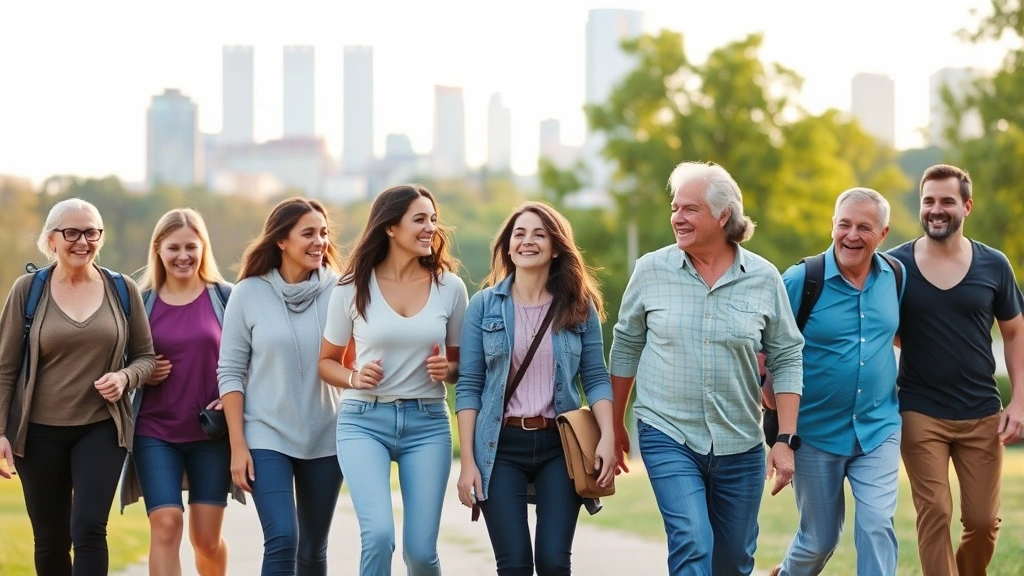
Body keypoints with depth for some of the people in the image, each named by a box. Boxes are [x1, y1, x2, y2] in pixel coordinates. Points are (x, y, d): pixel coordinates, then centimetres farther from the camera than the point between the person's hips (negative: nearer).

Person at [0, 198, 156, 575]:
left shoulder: (123, 290, 2)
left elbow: (145, 356, 9)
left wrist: (125, 377, -14)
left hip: (101, 429, 0)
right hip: (39, 431, 0)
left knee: (88, 529, -15)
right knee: (50, 541, 7)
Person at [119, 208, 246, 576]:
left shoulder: (225, 297, 2)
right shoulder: (141, 302, 4)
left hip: (212, 432, 0)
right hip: (155, 431, 0)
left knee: (206, 538, 6)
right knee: (165, 524, -14)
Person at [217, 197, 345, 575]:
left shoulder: (336, 290, -2)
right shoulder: (249, 293, -5)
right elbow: (230, 372, -2)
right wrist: (237, 445, -7)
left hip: (324, 439, 2)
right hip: (267, 436, -2)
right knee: (282, 541, -16)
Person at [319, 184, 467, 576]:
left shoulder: (450, 287, 2)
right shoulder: (353, 288, -2)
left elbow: (463, 362, 13)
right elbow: (327, 361, 9)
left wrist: (447, 370, -10)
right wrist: (354, 377, -12)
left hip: (427, 423, 2)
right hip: (364, 421, -1)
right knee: (378, 534, -20)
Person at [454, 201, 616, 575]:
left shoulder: (580, 306, 4)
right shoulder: (484, 305, 2)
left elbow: (596, 378, 4)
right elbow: (468, 386, 1)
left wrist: (607, 437, -12)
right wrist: (467, 460, -6)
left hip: (560, 445, 1)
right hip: (501, 445, -1)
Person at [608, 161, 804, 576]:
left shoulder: (763, 278, -3)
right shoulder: (651, 271, -3)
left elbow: (786, 360, 2)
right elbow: (626, 347, 8)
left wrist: (786, 440, -4)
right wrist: (615, 427, 13)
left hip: (739, 445, 2)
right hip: (669, 437, -2)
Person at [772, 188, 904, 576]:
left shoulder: (895, 277, -1)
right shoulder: (800, 280, -12)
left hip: (878, 430, 2)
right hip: (816, 433, -2)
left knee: (877, 525, -13)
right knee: (820, 538, 10)